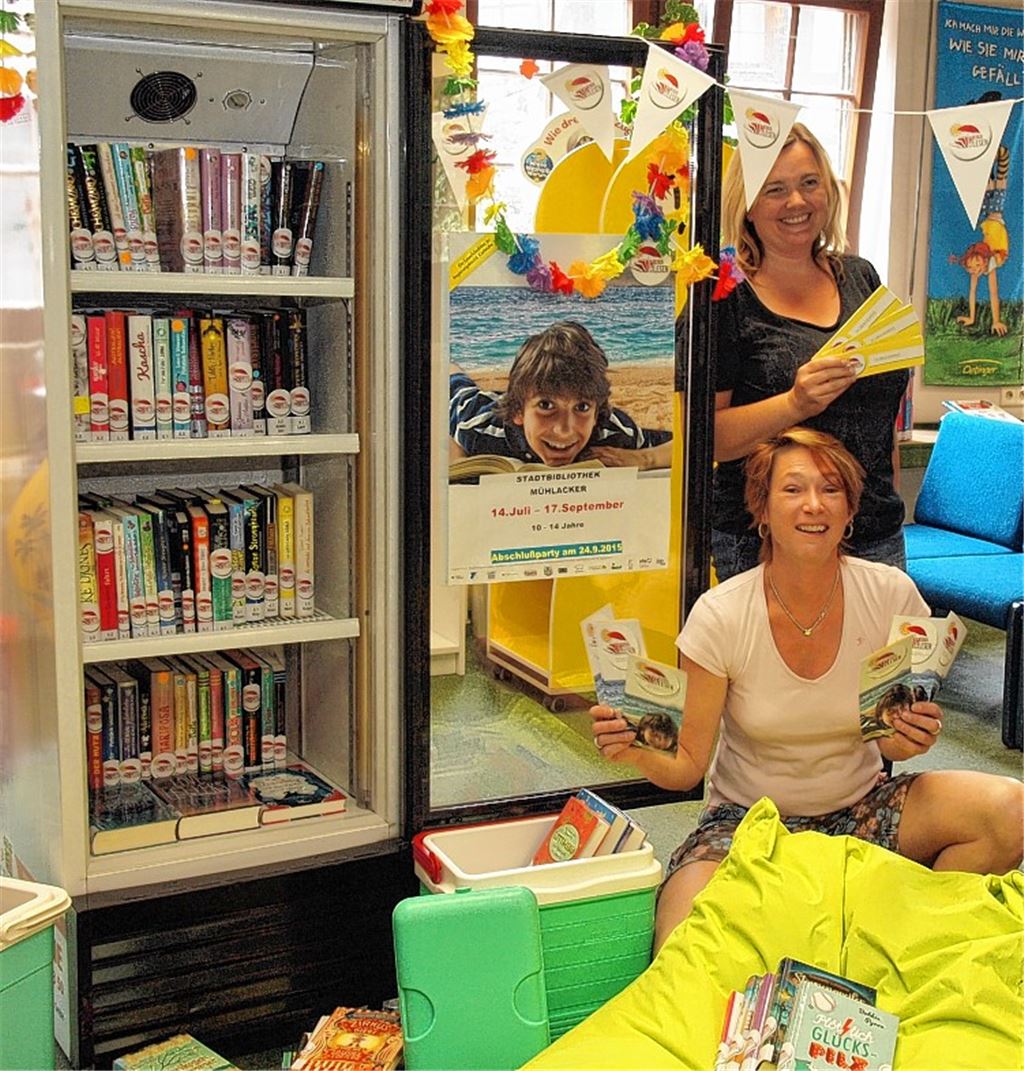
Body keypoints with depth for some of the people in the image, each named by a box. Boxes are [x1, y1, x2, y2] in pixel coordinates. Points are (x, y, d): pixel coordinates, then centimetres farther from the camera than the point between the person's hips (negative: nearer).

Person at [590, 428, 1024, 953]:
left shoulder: (891, 595, -9)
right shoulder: (720, 617, -15)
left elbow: (890, 739, 3)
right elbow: (688, 765, -10)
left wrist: (908, 740, -20)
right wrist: (637, 751, -32)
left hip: (859, 809, 3)